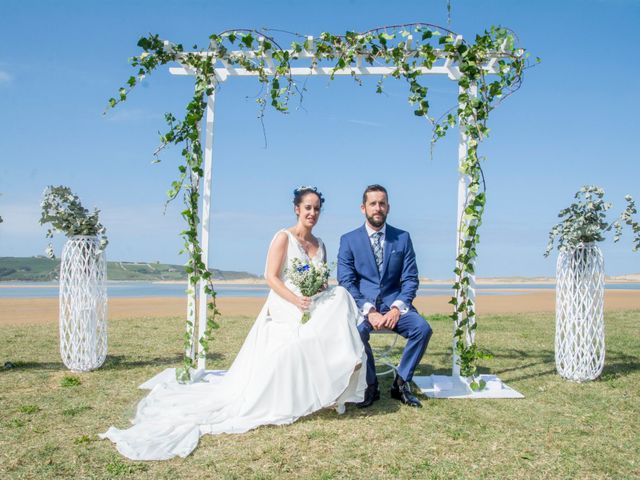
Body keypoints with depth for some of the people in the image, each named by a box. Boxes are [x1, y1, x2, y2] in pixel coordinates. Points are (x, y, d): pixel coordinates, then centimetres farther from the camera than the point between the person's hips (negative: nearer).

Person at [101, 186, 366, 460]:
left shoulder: (320, 244, 16)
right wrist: (297, 301, -22)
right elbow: (271, 277, -11)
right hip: (285, 309, -6)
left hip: (314, 309, 6)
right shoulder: (283, 237, -4)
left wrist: (319, 301, -7)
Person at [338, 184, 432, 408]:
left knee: (422, 328, -25)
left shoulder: (402, 238, 8)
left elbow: (410, 279, 4)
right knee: (356, 331, -32)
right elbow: (346, 282, -3)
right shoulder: (348, 240, 4)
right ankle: (370, 385, -7)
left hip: (394, 305, 2)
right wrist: (368, 311, -17)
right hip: (362, 305, -2)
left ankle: (401, 383, -4)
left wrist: (397, 308, -13)